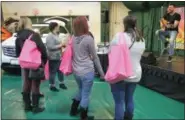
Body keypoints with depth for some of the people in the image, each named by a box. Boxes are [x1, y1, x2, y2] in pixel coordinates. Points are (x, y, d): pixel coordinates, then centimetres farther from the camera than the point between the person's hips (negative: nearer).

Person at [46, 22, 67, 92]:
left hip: (58, 57, 10)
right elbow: (50, 47, -25)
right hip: (53, 58, -10)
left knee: (60, 71, 16)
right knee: (53, 72, 0)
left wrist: (62, 44, 11)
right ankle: (52, 86, 11)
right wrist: (60, 45, -19)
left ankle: (61, 83, 29)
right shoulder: (50, 36, -17)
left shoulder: (56, 35, 14)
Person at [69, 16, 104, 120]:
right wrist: (101, 72, -1)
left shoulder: (73, 38, 2)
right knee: (86, 95, 8)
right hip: (87, 72, -7)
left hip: (76, 71, 7)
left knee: (81, 91, 27)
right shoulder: (89, 39, -15)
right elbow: (95, 57, -9)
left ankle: (73, 110, 39)